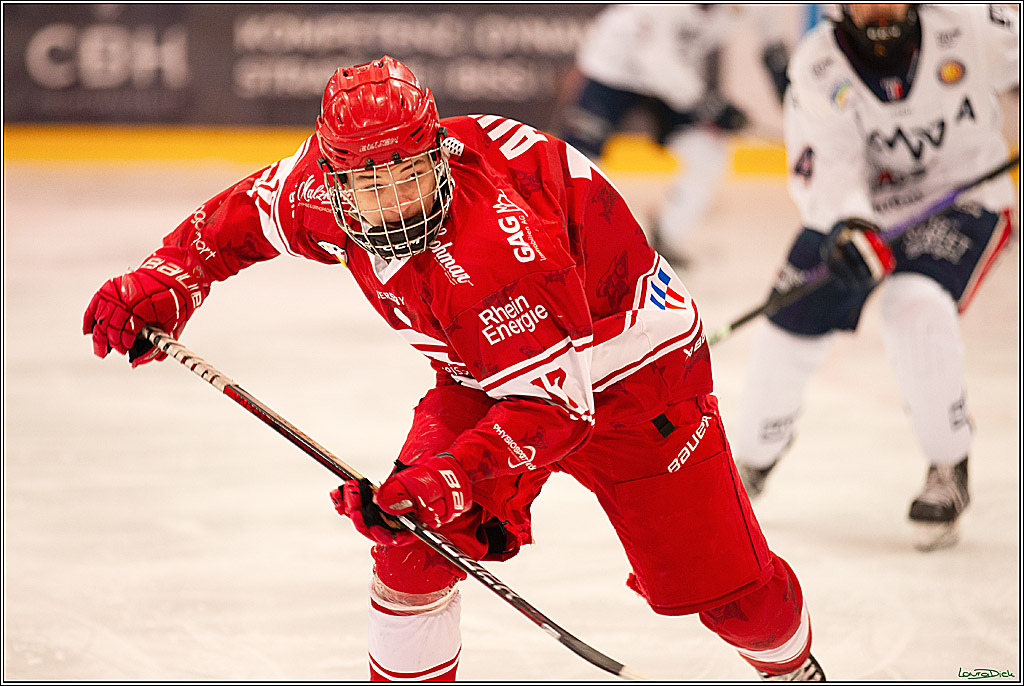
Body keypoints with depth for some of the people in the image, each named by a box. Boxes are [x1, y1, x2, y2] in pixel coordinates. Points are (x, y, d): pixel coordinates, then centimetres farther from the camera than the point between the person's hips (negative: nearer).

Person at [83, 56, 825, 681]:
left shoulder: (496, 244, -41)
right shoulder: (328, 190, -18)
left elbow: (552, 405, -39)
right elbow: (250, 212, 4)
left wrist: (454, 480, -48)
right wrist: (165, 283, -6)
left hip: (632, 378, -6)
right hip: (486, 374, 6)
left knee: (725, 585, 0)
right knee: (410, 542, -10)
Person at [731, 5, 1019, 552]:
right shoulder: (816, 66, -17)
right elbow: (824, 163, -25)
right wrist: (849, 227, -43)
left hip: (961, 202, -2)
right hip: (857, 213, 2)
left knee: (915, 307, -30)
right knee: (791, 332, -1)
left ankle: (949, 471, -13)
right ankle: (753, 461, 28)